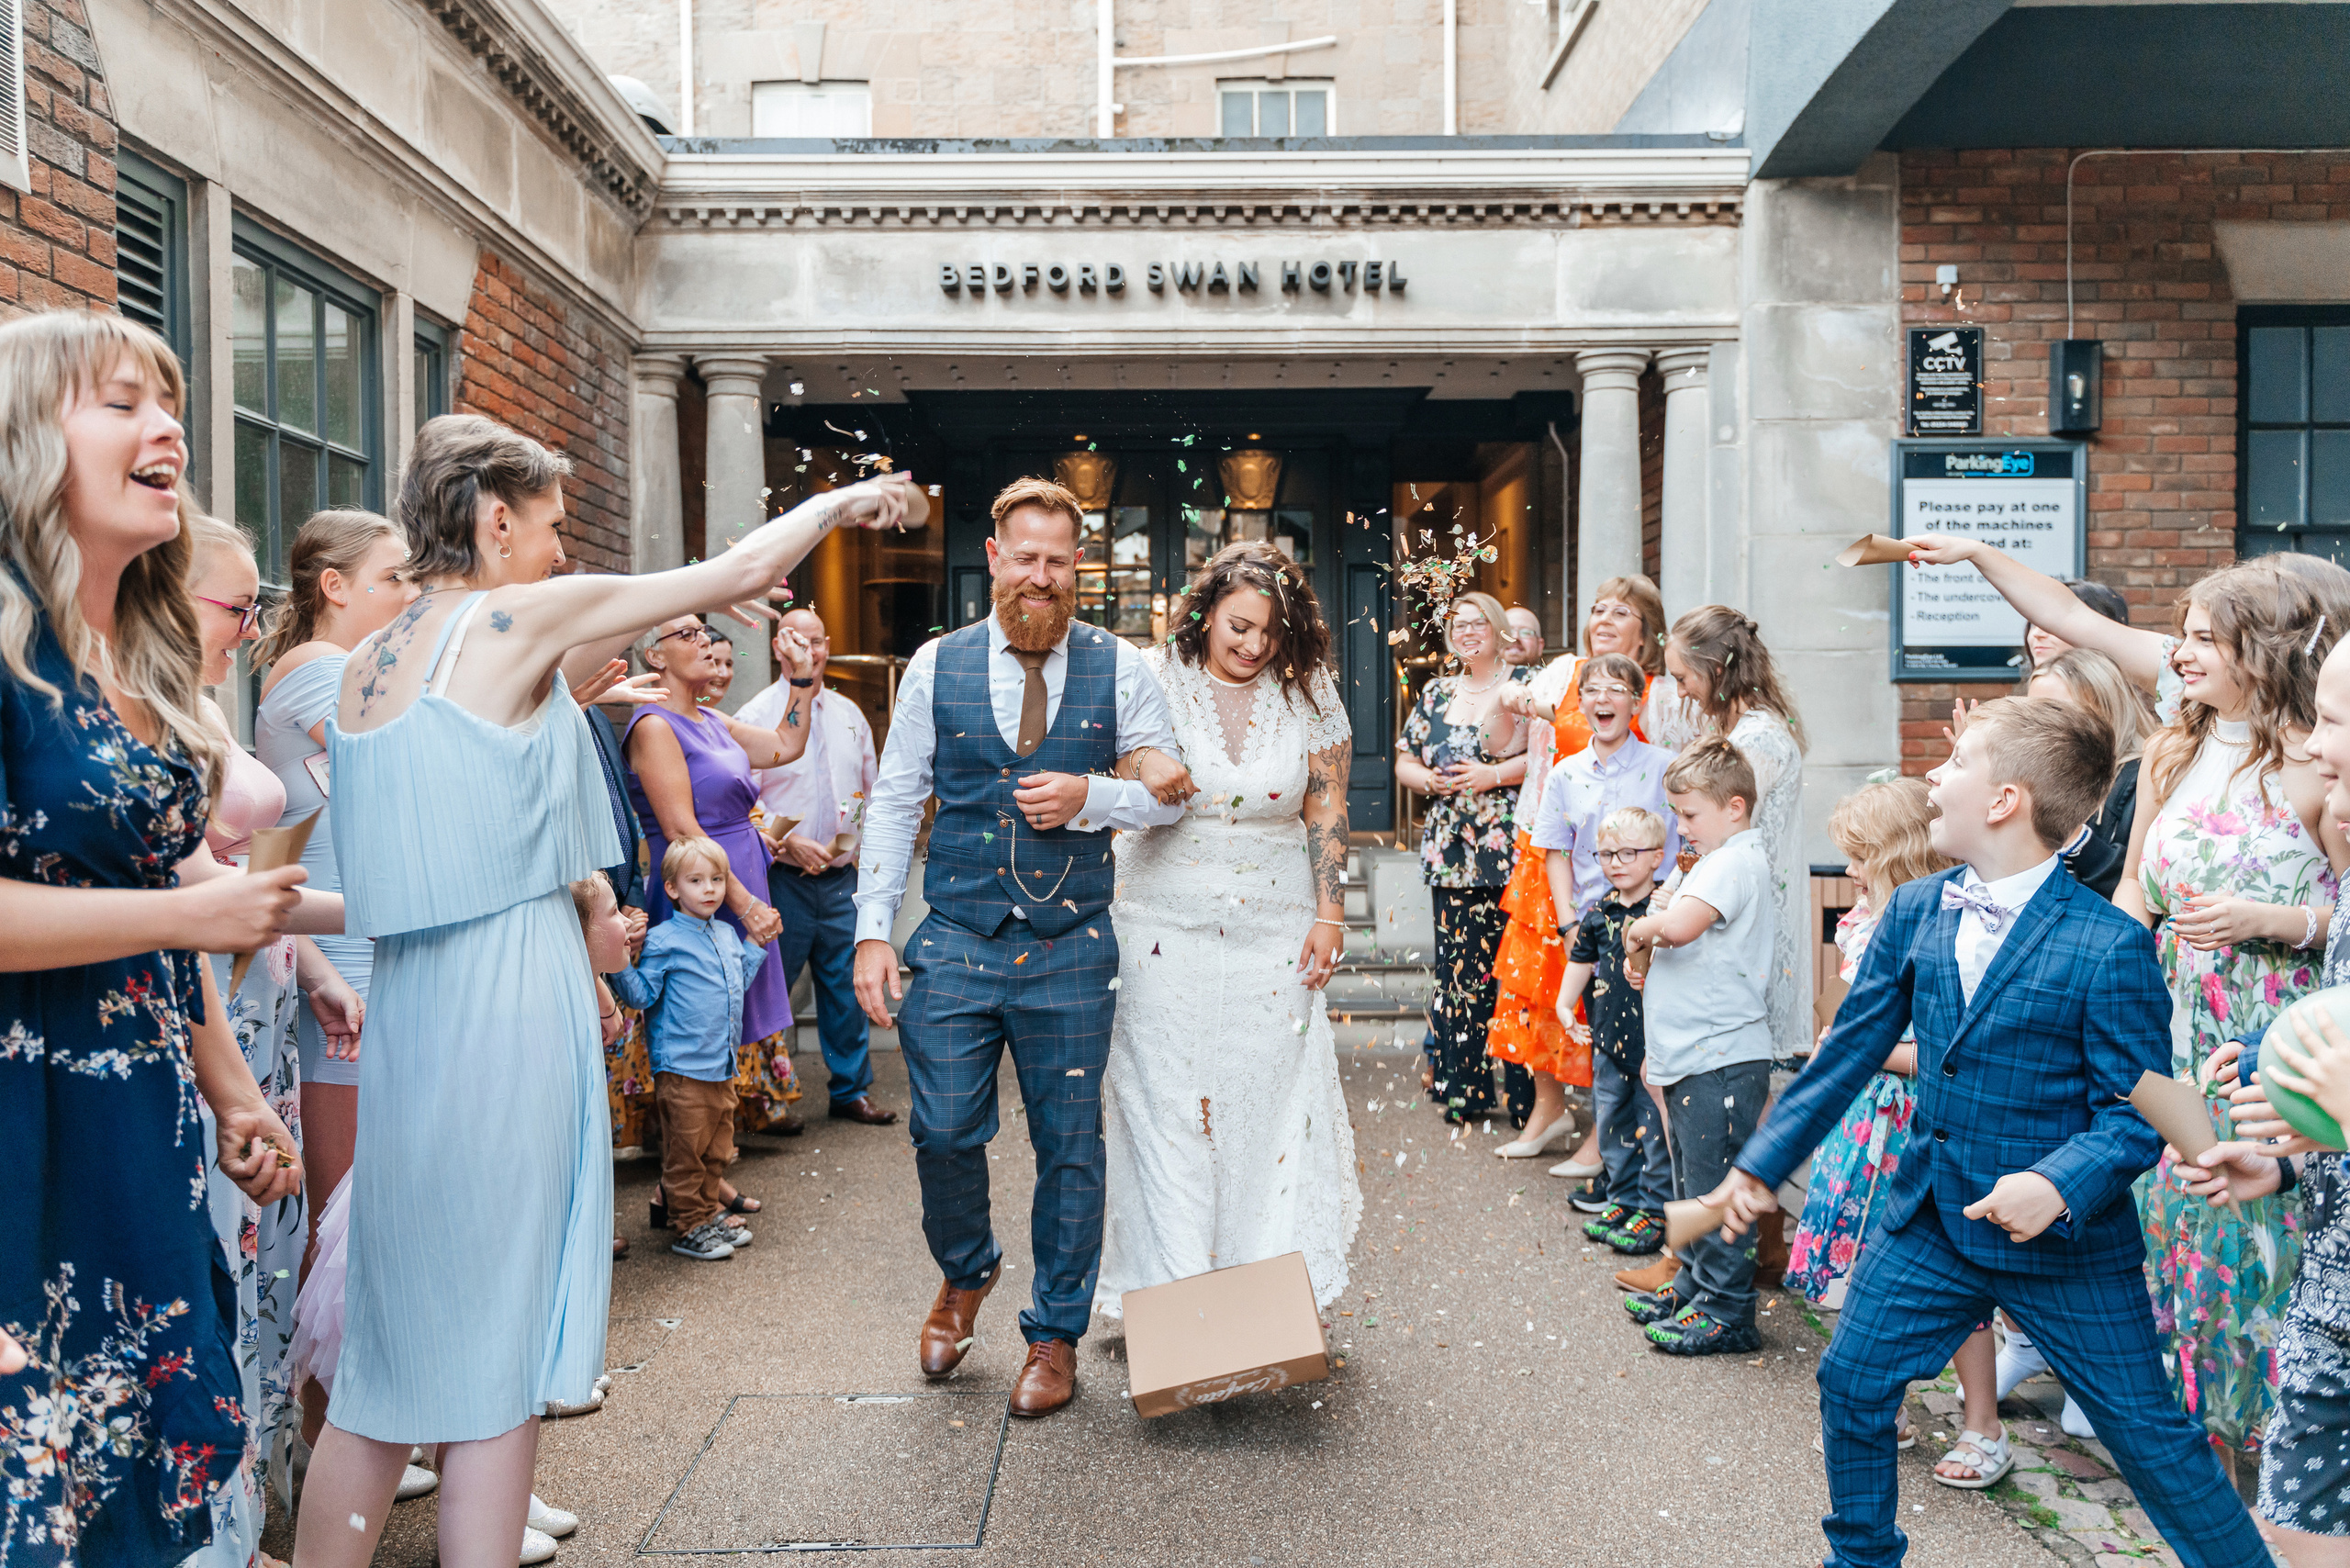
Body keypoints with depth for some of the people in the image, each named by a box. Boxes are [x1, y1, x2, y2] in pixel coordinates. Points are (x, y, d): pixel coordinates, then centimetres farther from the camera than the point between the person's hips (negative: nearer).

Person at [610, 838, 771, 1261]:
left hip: (722, 1067, 7)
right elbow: (642, 996, -12)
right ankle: (689, 1226, 13)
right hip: (682, 1068, -7)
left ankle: (709, 1212, 30)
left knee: (717, 1147, 17)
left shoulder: (727, 935, 10)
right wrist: (620, 963, -26)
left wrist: (756, 941, 23)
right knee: (685, 1150, 2)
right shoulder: (662, 940, -11)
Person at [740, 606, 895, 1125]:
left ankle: (851, 1092, 21)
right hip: (784, 879, -5)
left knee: (847, 986, 9)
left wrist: (859, 835, 5)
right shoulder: (756, 716, -4)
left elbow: (872, 788, 20)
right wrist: (789, 842, -18)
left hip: (841, 877, 5)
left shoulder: (848, 714, 13)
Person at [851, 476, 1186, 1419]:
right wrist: (873, 931, -2)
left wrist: (1089, 797, -16)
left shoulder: (1118, 668, 2)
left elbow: (1172, 792, 4)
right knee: (943, 1133, 2)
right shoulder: (936, 666, 3)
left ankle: (1055, 1338, 26)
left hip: (1071, 950, 0)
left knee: (1069, 1147, 7)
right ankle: (965, 1274, 35)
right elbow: (893, 802, 5)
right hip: (956, 943, 1)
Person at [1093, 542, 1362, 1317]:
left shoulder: (1308, 691, 3)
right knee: (1165, 1101, 0)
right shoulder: (1152, 680, -3)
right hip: (1166, 926, -1)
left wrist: (1330, 913, 1)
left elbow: (1327, 807, 6)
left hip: (1273, 929, 2)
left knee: (1270, 1103, 4)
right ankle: (1170, 1288, 11)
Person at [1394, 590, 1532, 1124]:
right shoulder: (1436, 694, 18)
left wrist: (1493, 774, -14)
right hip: (1452, 853, 5)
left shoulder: (1526, 684, 3)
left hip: (1512, 849, -4)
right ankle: (1463, 1090, 13)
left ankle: (1527, 1096, 0)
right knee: (1459, 967, 4)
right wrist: (1429, 780, -1)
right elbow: (1404, 761, 20)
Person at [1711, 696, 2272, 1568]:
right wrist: (1764, 1162, 7)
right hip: (1930, 1218, 5)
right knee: (1852, 1385, 9)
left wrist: (2060, 1185, -32)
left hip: (2066, 1239, -5)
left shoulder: (2111, 948, -17)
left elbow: (2138, 1111, -14)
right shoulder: (1913, 912, 0)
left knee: (2147, 1432, 7)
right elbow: (1851, 1050, 6)